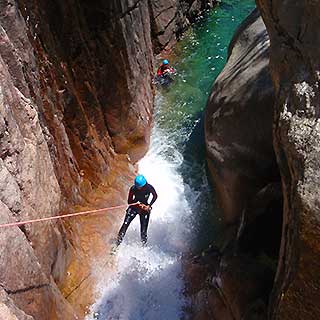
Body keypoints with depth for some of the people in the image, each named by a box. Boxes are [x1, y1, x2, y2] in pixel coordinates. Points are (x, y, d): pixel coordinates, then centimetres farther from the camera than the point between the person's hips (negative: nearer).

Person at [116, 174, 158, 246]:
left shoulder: (149, 188, -19)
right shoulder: (133, 188, -18)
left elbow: (155, 196, -4)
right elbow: (129, 202, -11)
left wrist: (149, 206, -14)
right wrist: (139, 204, -24)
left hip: (145, 208, 0)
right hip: (134, 207, 0)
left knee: (143, 229, -5)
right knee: (125, 224, -13)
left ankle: (144, 244, 10)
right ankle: (118, 242, -7)